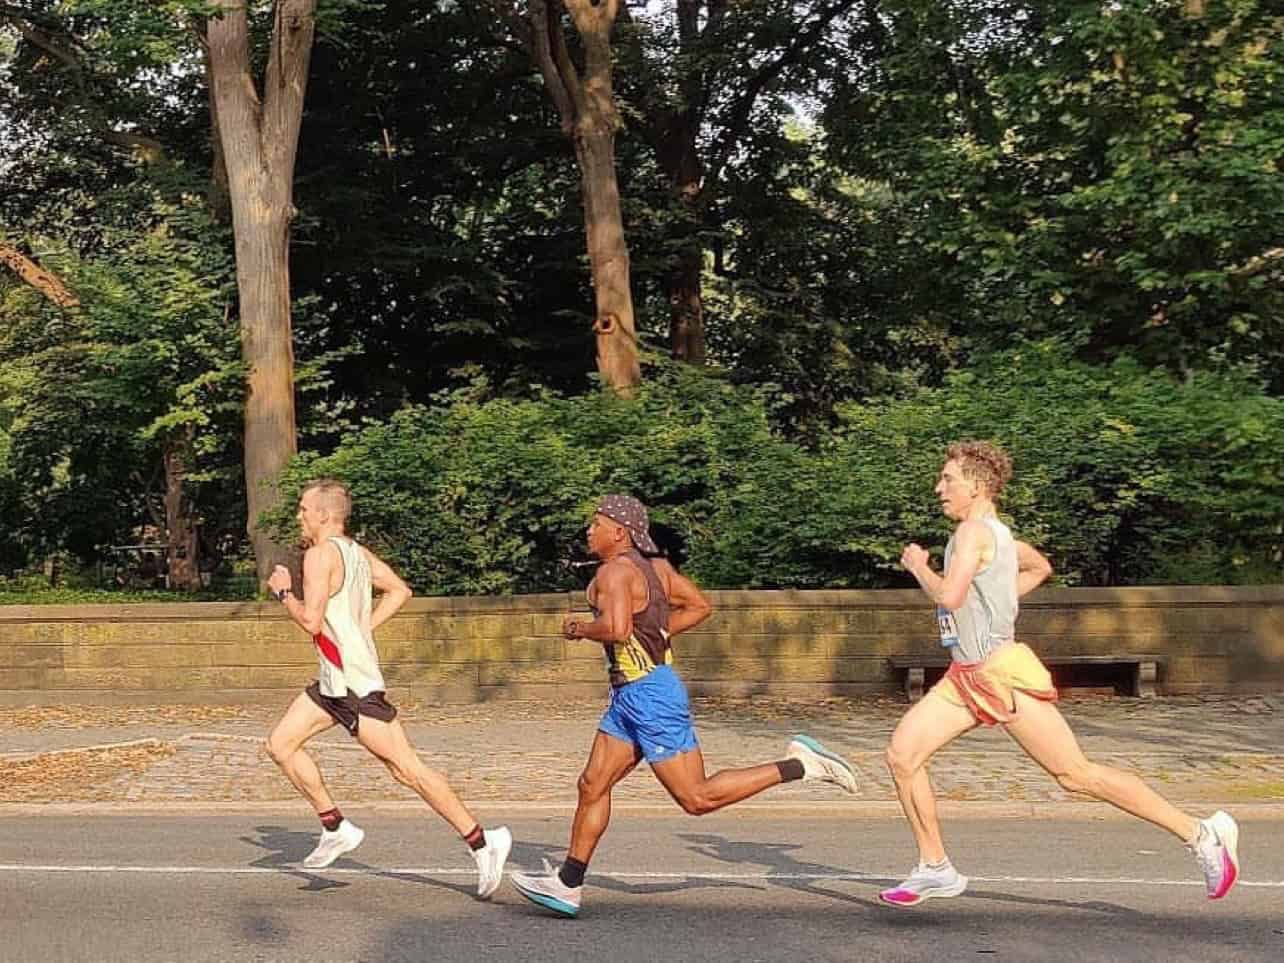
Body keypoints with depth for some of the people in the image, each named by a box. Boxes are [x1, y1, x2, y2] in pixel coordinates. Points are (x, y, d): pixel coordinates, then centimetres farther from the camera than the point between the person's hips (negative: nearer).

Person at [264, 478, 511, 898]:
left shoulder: (321, 554, -14)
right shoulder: (356, 551, 13)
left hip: (354, 685, -10)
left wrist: (283, 591, -5)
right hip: (334, 681, 10)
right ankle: (336, 829, 15)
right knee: (280, 744, 11)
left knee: (406, 769, -7)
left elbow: (311, 621, -22)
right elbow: (399, 590, 19)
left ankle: (482, 842, -4)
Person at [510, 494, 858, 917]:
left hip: (649, 694, -10)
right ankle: (567, 885, 15)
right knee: (592, 784, 11)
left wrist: (581, 628, -12)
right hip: (631, 696, 10)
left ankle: (799, 764, -3)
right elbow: (699, 606, 19)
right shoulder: (655, 565, 11)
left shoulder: (615, 571, -16)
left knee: (697, 798, -5)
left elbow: (616, 629, -31)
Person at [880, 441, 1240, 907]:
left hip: (1002, 673, -10)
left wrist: (918, 567, -9)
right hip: (965, 677, 10)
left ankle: (1201, 834, 4)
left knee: (1076, 774, -5)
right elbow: (1040, 567, 34)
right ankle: (935, 869, 8)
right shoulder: (995, 533, 16)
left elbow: (949, 595, -28)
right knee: (901, 754, 0)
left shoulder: (973, 531, -14)